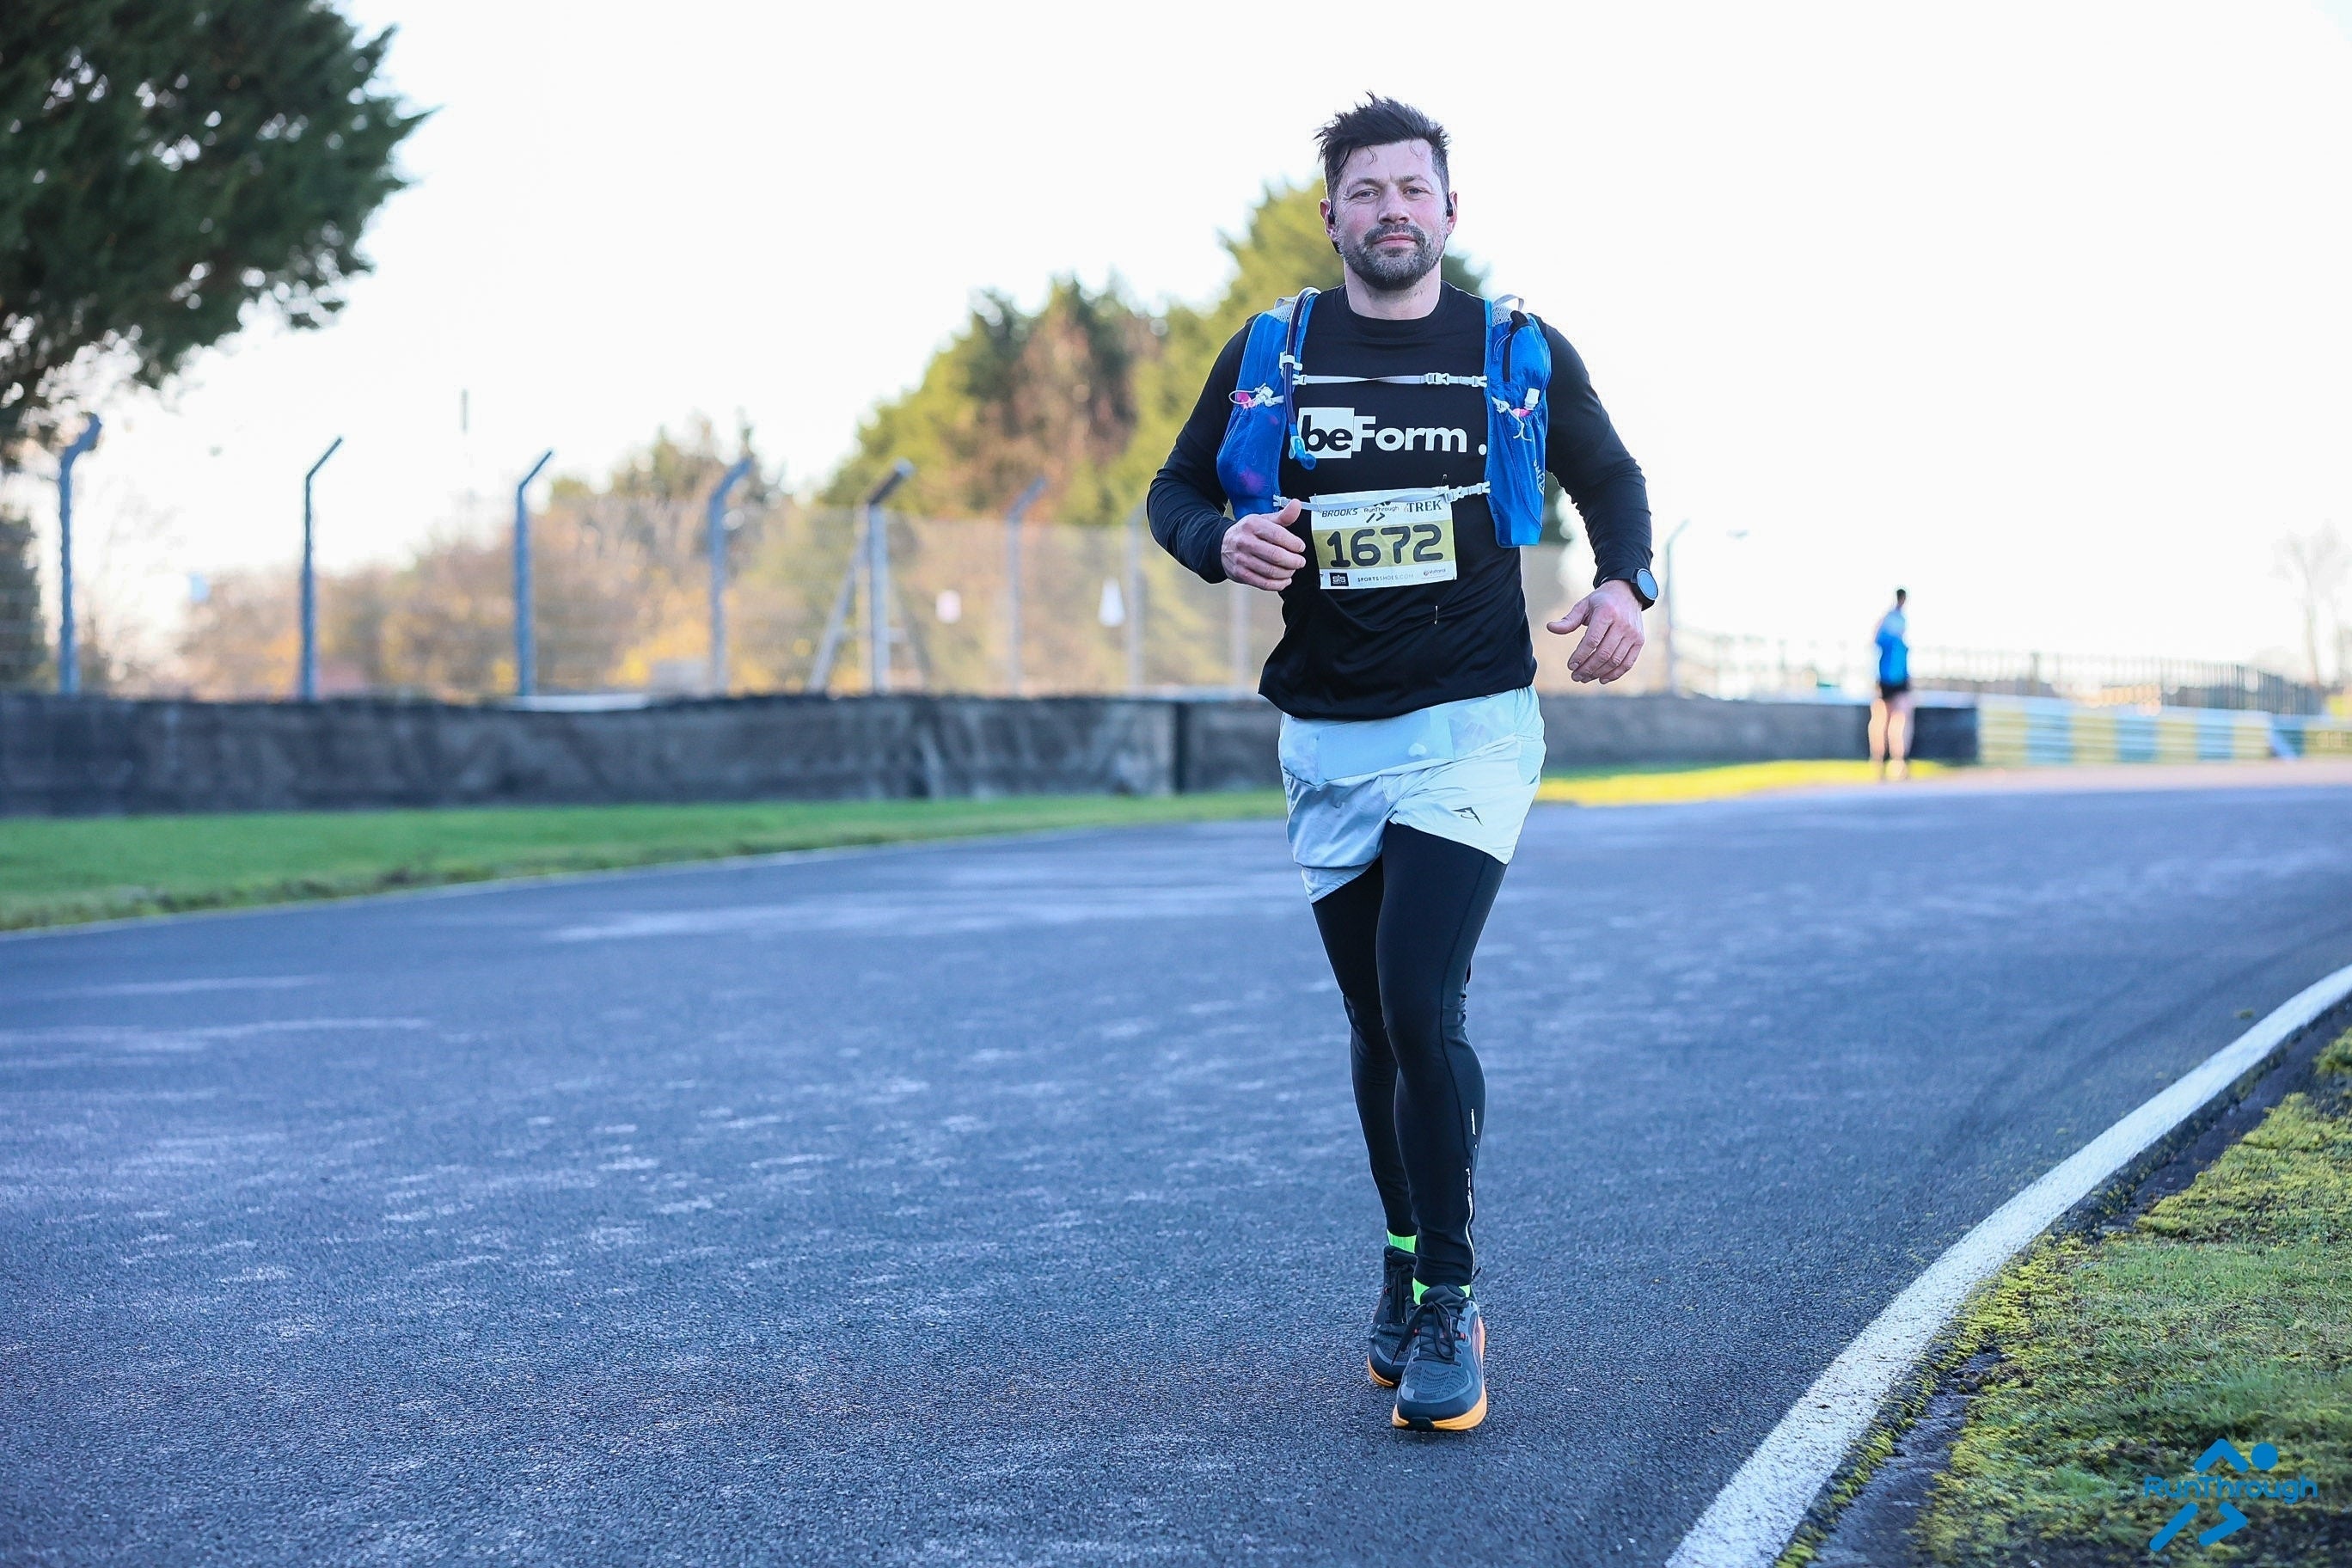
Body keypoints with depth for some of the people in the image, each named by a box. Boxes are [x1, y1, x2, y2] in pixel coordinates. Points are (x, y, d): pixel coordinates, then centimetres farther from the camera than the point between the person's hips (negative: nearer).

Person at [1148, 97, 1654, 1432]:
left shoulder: (1521, 354, 2)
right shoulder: (1268, 357, 4)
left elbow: (1612, 479, 16)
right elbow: (1176, 490, 13)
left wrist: (1628, 584, -5)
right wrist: (1223, 541, -11)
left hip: (1472, 724, -3)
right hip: (1328, 739, 3)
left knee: (1421, 1001, -17)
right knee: (1378, 1024, 11)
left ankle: (1447, 1303, -10)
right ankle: (1405, 1272, 28)